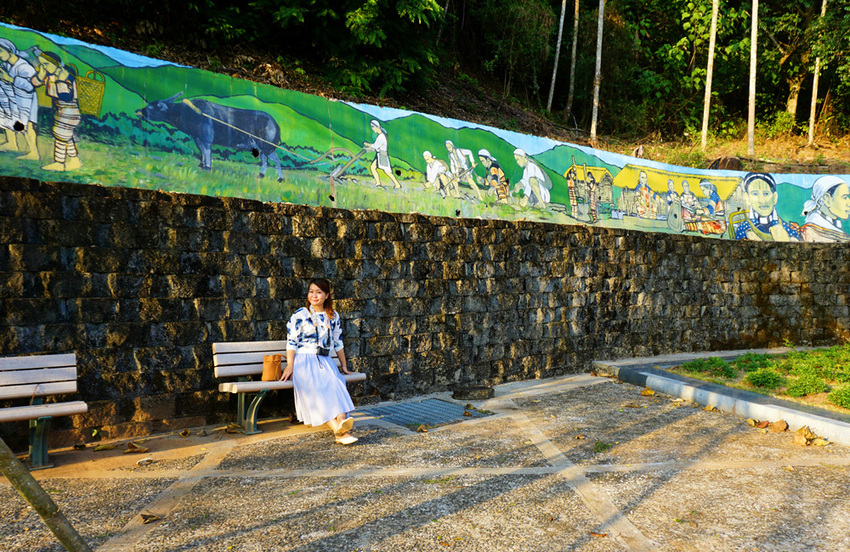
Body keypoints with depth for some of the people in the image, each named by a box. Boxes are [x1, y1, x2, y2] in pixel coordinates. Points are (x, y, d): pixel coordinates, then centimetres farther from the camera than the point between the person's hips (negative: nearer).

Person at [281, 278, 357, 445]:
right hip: (304, 360, -3)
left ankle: (341, 423, -47)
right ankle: (337, 429, -43)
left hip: (325, 361, 4)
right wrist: (290, 365, -12)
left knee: (336, 383, -29)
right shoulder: (300, 315, 2)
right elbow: (291, 341, -2)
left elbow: (338, 342, 21)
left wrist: (344, 366, 23)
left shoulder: (333, 316, 14)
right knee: (317, 387, -31)